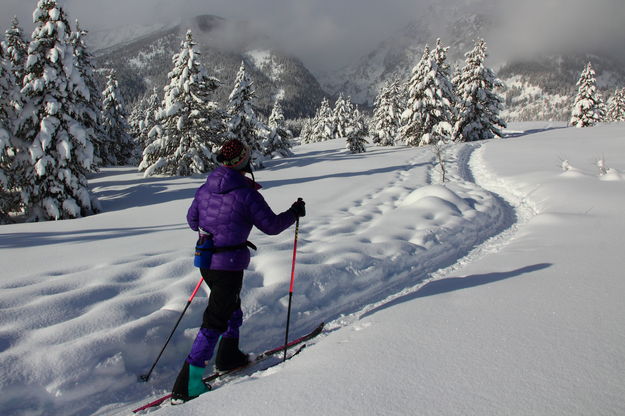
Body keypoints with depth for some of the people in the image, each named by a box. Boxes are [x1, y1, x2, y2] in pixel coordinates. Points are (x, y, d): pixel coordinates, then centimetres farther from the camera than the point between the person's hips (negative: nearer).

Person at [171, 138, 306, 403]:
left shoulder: (205, 189, 4)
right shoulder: (246, 194, -17)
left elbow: (192, 220, 16)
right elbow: (271, 225, -10)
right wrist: (294, 213, 7)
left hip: (206, 260, 8)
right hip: (229, 265, -8)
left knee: (231, 307, 27)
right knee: (215, 321, -2)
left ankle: (228, 356, 41)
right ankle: (187, 385, 0)